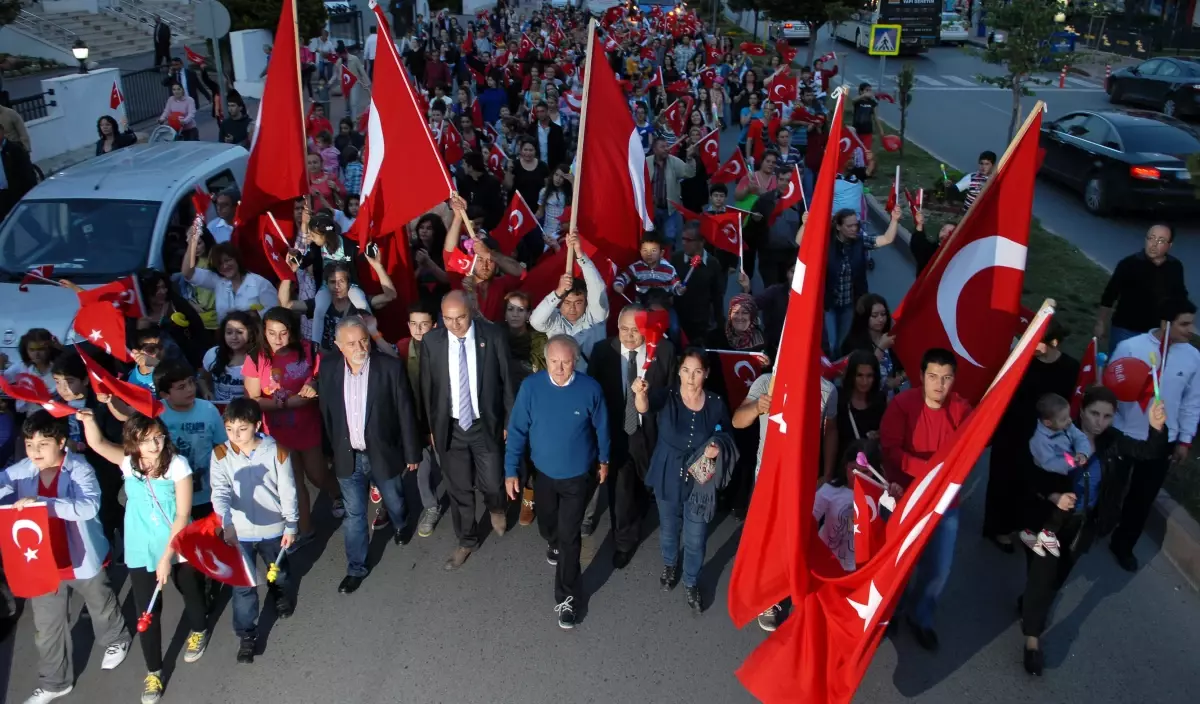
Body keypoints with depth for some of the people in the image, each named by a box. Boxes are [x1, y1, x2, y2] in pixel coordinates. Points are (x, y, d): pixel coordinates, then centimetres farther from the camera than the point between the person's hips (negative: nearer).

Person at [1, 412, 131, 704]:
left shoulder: (79, 469, -22)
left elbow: (88, 506, -36)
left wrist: (42, 502, -46)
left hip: (82, 559, -3)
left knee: (101, 607, 23)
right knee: (47, 627, 17)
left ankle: (116, 640, 54)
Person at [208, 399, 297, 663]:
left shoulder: (277, 452, -16)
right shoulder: (220, 455, -14)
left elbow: (288, 492, -8)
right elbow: (220, 492, -24)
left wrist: (291, 525, -2)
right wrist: (227, 523, -40)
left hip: (273, 527, 0)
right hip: (239, 531, 0)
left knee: (279, 571, 26)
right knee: (243, 585, 7)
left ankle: (280, 594, 59)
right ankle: (246, 635, 23)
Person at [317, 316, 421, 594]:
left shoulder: (390, 366, -18)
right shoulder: (328, 368, -9)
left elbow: (405, 412, -10)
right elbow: (326, 413, 2)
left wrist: (412, 452, -5)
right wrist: (332, 451, 7)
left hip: (383, 454, -1)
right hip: (347, 456, 1)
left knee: (394, 502, 23)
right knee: (354, 514, 13)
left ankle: (400, 526, 57)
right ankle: (356, 568, 31)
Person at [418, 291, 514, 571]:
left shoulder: (493, 336, -12)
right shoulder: (431, 341, -8)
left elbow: (506, 381, -5)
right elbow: (427, 387, 1)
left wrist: (509, 422, -2)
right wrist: (431, 426, 5)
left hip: (486, 424, -1)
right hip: (450, 427, 1)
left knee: (492, 483, 7)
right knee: (459, 488, 13)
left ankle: (495, 508, 44)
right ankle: (466, 540, 34)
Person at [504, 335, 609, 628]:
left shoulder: (590, 389, -20)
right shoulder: (531, 387, -19)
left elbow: (601, 428, -4)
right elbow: (517, 429, -11)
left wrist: (603, 460, 8)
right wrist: (511, 471, -10)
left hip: (577, 475, -2)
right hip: (543, 472, 2)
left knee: (569, 537, 2)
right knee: (547, 525, 25)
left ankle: (566, 598, 16)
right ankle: (554, 544, 60)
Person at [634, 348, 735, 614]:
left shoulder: (716, 404, -11)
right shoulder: (667, 397, -15)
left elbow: (726, 438, 3)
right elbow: (645, 407, -38)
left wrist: (719, 448, -20)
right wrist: (640, 393, -62)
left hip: (700, 481, 0)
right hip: (668, 478, 0)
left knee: (696, 538, 10)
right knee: (669, 529, 23)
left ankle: (691, 583, 36)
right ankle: (669, 564, 53)